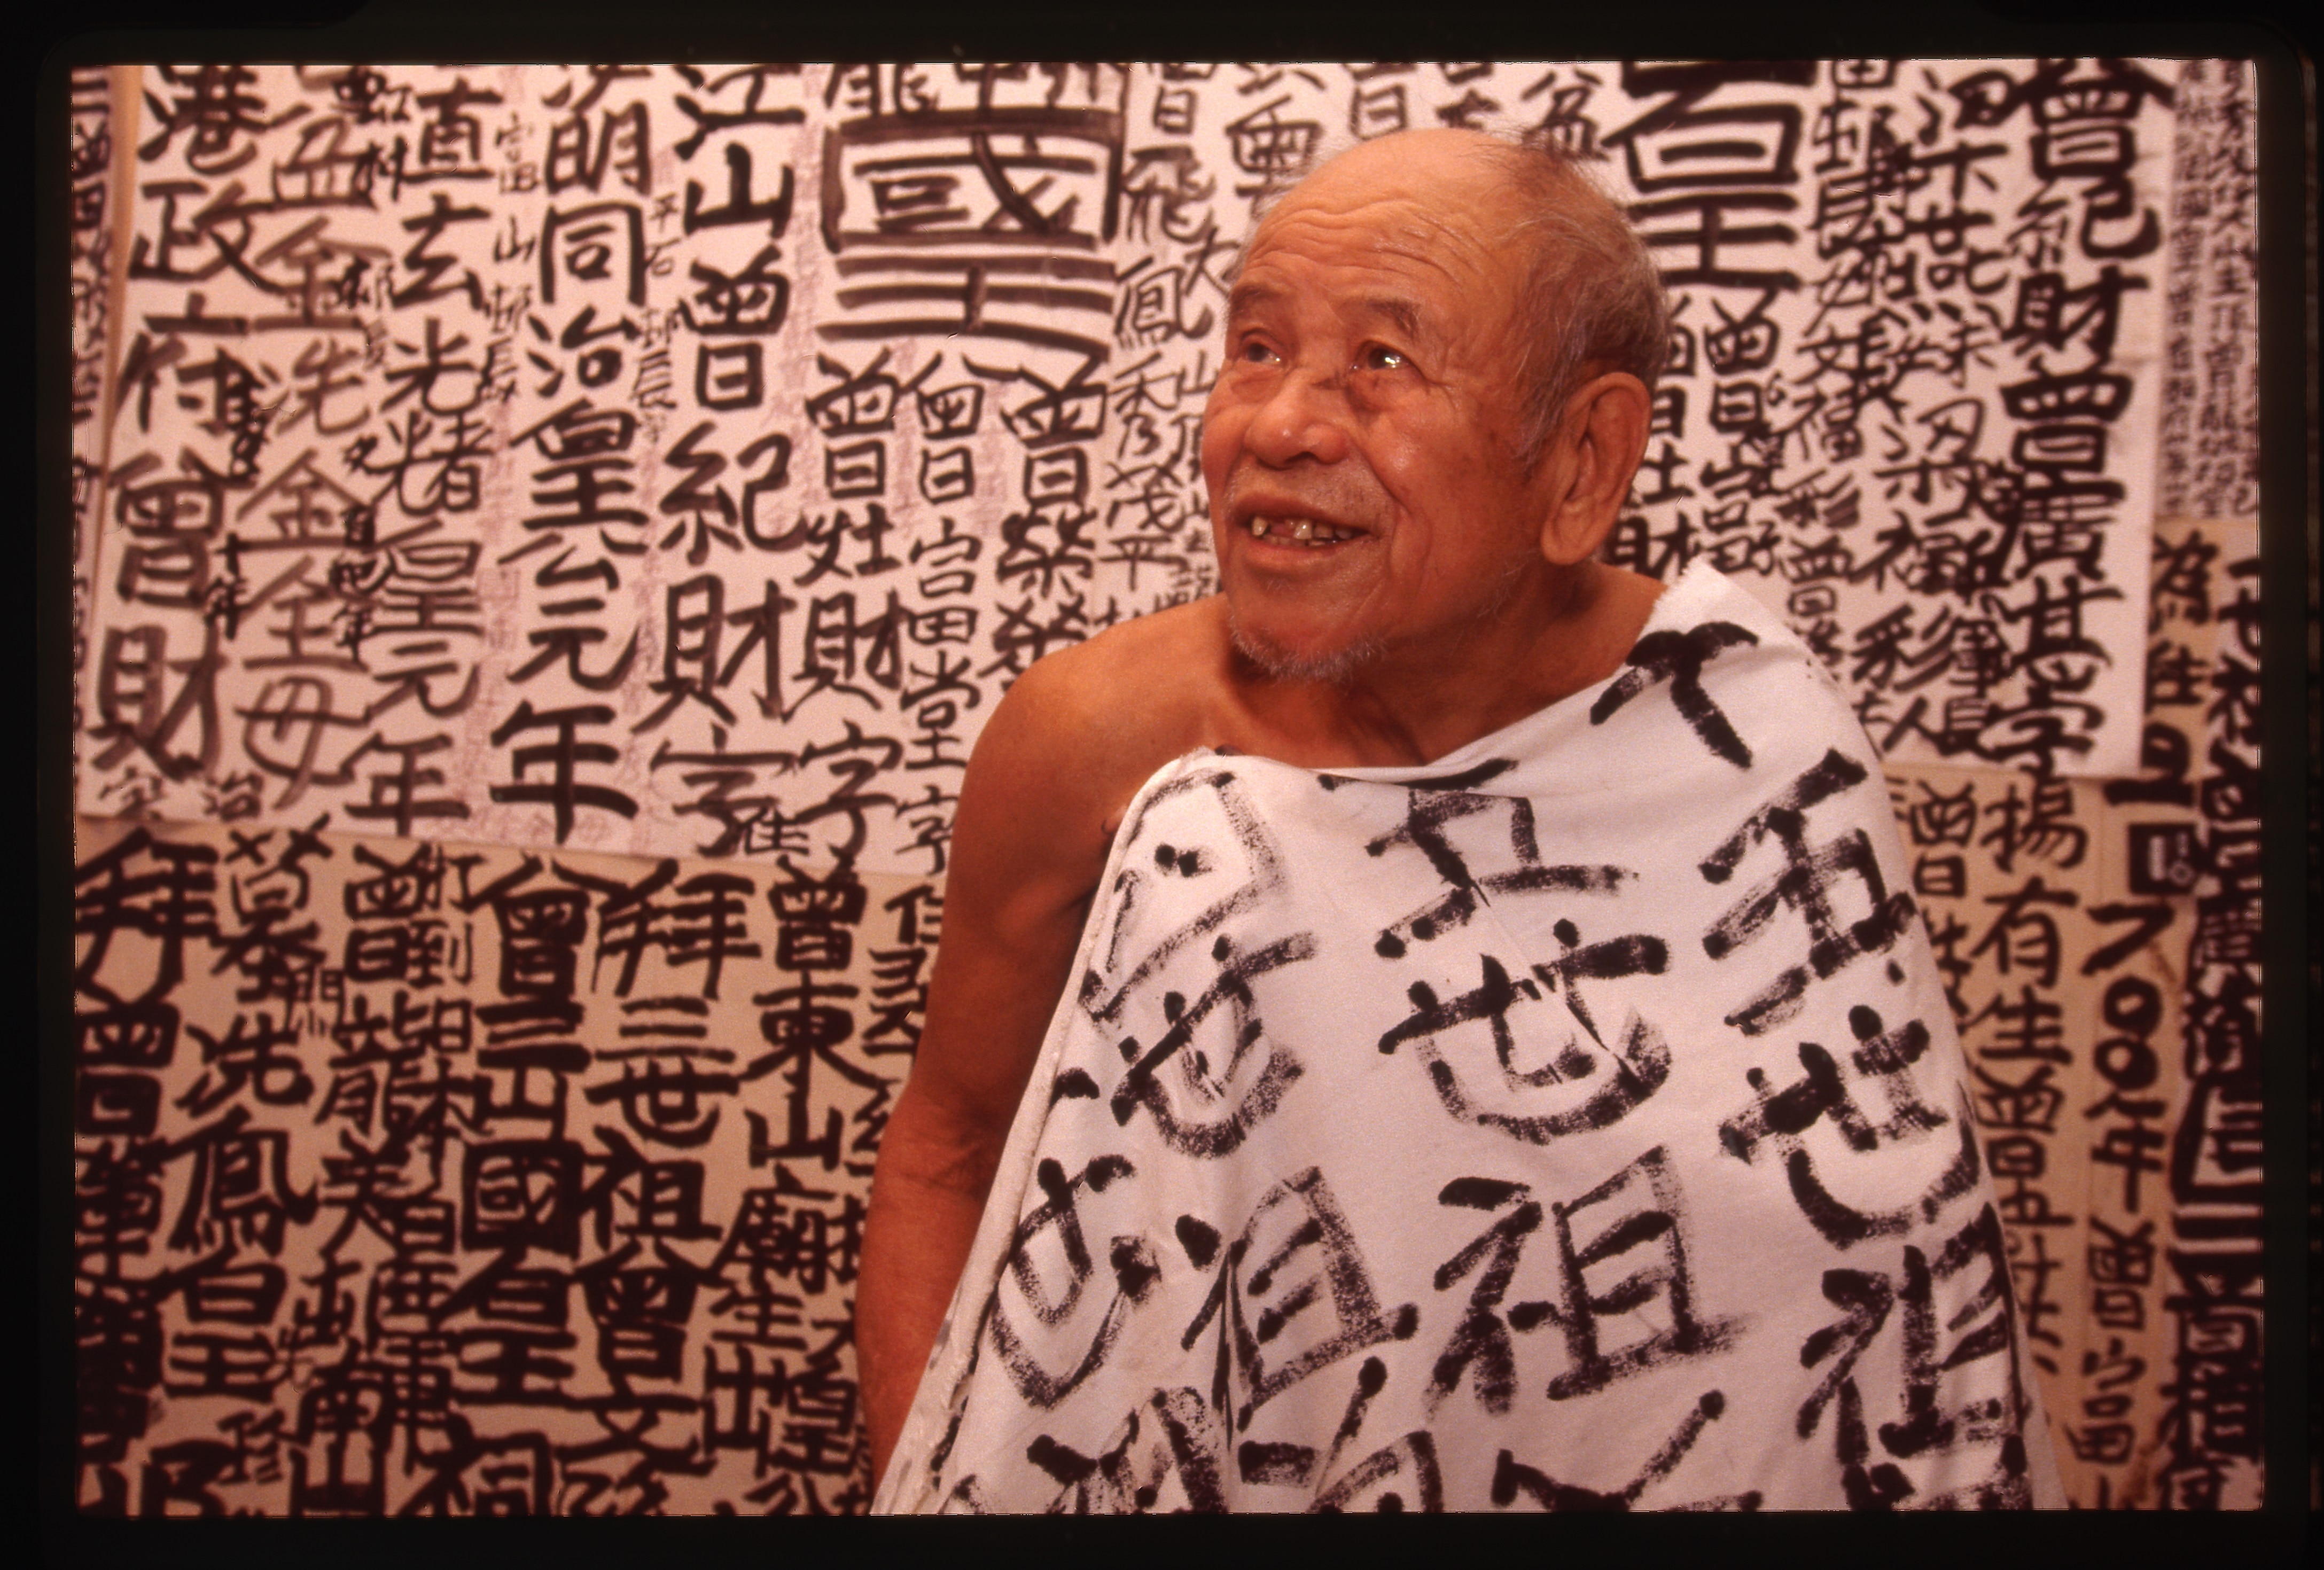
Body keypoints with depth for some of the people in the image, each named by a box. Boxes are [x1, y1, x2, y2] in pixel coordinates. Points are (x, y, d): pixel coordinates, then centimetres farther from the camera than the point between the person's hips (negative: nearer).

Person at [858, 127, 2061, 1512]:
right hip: (1182, 1462, 0)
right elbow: (945, 1149, -6)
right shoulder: (1096, 744, -18)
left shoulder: (1753, 733, -16)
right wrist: (923, 1483, -15)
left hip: (1614, 1461, 1)